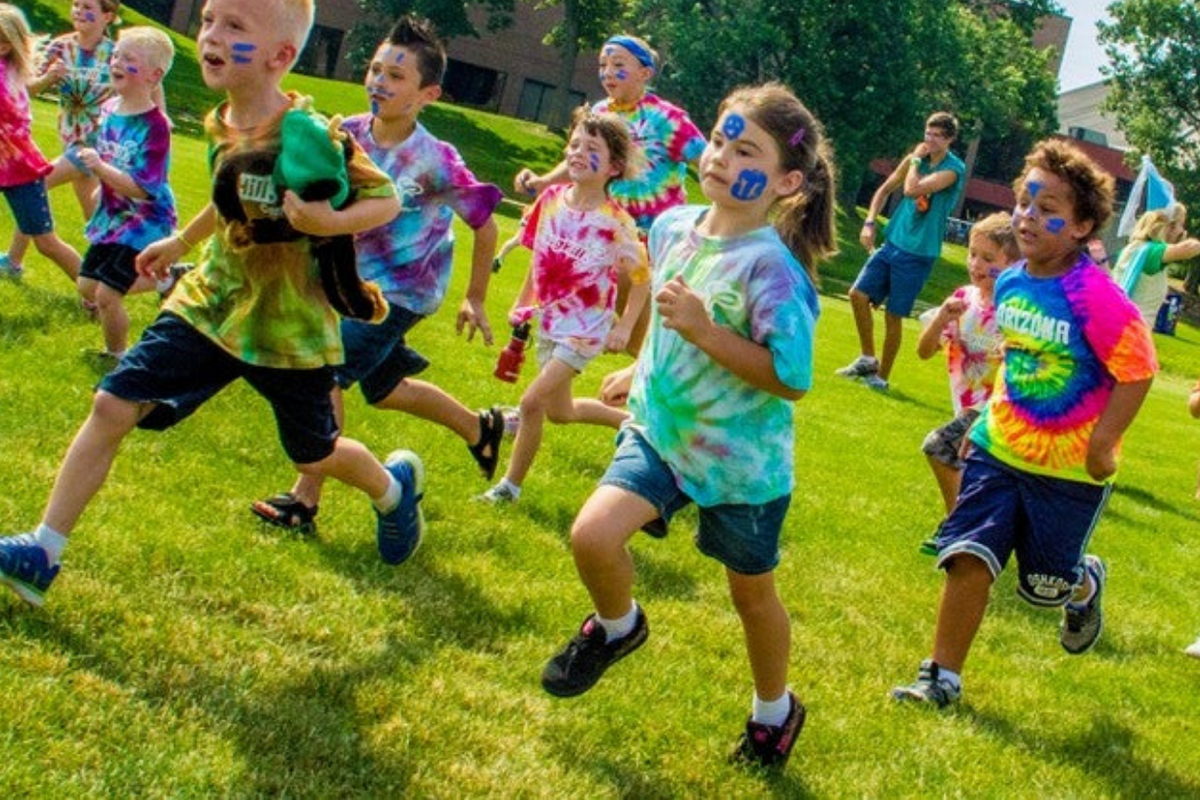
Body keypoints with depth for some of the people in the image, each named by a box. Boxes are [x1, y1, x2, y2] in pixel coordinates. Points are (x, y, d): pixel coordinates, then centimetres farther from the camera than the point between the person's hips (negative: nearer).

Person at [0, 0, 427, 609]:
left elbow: (386, 200, -16)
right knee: (113, 403, -7)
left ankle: (394, 485, 49)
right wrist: (180, 241, 27)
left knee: (314, 455, 14)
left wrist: (328, 222, -33)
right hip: (211, 304, 5)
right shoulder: (219, 125, -3)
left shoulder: (309, 138, -23)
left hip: (288, 326, -5)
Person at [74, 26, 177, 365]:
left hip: (145, 222, -9)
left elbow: (140, 189, -29)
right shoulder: (109, 109, -1)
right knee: (87, 286, 17)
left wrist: (100, 167, -39)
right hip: (111, 217, 9)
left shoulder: (154, 126, -24)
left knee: (106, 295, -10)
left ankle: (117, 358, 14)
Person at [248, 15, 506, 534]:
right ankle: (480, 429, 46)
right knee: (384, 389, 22)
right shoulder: (349, 134, -9)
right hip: (356, 277, 7)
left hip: (402, 289, -7)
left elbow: (485, 226, -11)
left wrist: (475, 300, -3)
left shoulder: (433, 160, -23)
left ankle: (305, 500, -6)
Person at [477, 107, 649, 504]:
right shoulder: (552, 199, -7)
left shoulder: (614, 222, -21)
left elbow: (643, 278, -11)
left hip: (584, 329, -7)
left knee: (532, 402, -16)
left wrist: (624, 327, -16)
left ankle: (510, 485, 2)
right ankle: (631, 420, 46)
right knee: (559, 411, 22)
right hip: (549, 320, 7)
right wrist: (522, 303, 12)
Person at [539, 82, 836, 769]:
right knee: (593, 534, -16)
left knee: (752, 591, 14)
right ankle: (617, 626, 18)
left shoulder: (771, 267, -26)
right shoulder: (674, 227, -4)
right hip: (662, 429, 5)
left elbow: (793, 378, -28)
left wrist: (704, 332, -32)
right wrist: (643, 368, 23)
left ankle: (776, 711, 41)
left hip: (741, 460, -5)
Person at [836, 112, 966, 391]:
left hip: (918, 253, -6)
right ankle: (868, 359, 14)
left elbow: (911, 189, -25)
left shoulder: (953, 169, -13)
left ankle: (882, 376, 14)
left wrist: (916, 160, -10)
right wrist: (869, 222, 4)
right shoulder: (917, 158, 6)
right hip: (893, 242, 6)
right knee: (859, 295, -2)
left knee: (893, 315, -1)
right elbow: (885, 189, 16)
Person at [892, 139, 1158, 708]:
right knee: (968, 558, -2)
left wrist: (1101, 443, -20)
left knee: (1044, 583, 10)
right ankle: (942, 678, 10)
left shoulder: (1095, 297, -23)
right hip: (999, 448, 5)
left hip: (1068, 468, -5)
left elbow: (1137, 372, -19)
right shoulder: (1010, 282, -2)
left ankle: (1086, 584, 46)